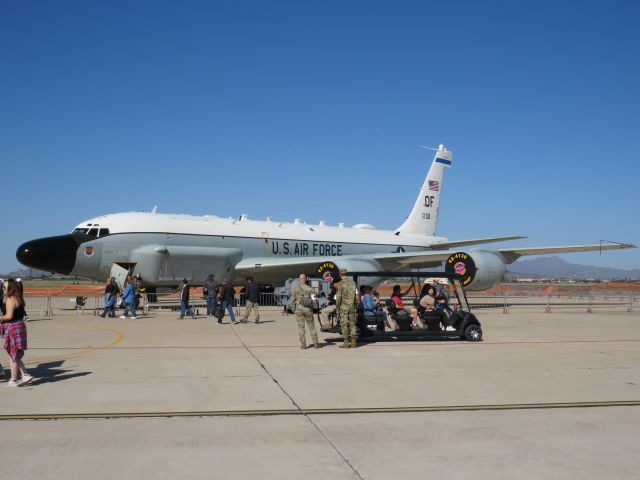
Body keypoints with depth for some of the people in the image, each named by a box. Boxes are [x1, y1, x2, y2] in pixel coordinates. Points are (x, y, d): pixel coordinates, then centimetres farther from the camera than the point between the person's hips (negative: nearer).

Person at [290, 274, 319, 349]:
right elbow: (313, 299, -3)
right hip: (308, 309, 0)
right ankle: (315, 343, 9)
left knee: (301, 326, 4)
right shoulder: (309, 288, -1)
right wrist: (311, 308, 11)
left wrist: (294, 309, 6)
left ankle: (303, 344, 1)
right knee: (311, 326, 8)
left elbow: (292, 300, -3)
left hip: (298, 309, 0)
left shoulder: (295, 289, -2)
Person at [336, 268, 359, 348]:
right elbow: (357, 296, 8)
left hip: (343, 306, -5)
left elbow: (338, 297, -12)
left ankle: (346, 343, 0)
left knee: (344, 324, 0)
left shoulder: (341, 284, -10)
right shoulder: (353, 282, 6)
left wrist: (337, 307, -3)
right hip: (352, 306, 5)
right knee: (352, 324, 10)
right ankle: (353, 342, 7)